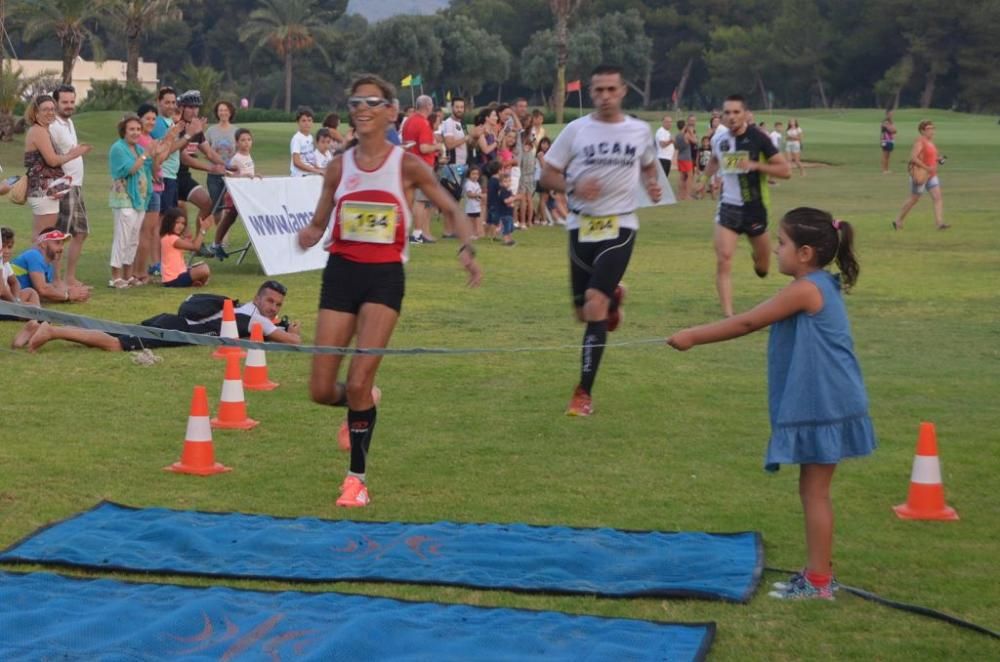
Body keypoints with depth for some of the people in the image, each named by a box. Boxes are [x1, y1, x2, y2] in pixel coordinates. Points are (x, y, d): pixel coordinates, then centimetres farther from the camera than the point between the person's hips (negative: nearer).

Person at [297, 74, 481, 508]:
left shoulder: (407, 166, -2)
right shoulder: (339, 167, 5)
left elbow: (451, 210, 3)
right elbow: (319, 223, 10)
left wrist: (467, 248, -15)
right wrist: (309, 235, -14)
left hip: (385, 276, -3)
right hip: (341, 272, 3)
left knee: (358, 382, -13)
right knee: (321, 391, 0)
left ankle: (358, 476, 3)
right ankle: (361, 405, 36)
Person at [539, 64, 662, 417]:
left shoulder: (640, 131, 3)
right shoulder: (576, 130, -1)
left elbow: (648, 164, 23)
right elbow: (547, 175, 1)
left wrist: (653, 184, 0)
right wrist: (574, 186, -19)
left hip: (619, 227, -2)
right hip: (582, 226, 2)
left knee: (595, 304, -18)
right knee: (583, 312, 10)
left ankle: (584, 393, -10)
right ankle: (613, 297, 49)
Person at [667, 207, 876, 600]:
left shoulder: (806, 289, -17)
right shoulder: (818, 287, 14)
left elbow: (747, 323, -15)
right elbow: (756, 322, 16)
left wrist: (694, 337, -8)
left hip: (822, 409, -10)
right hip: (819, 406, 10)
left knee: (815, 492, -3)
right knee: (813, 491, 16)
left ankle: (818, 582, 4)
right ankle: (818, 572, 24)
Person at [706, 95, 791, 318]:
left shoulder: (758, 138, -14)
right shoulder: (718, 138, -1)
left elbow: (785, 170, -15)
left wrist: (755, 165, -25)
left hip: (754, 208, -2)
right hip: (728, 206, 2)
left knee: (762, 267, 15)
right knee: (723, 259, -16)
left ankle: (759, 260, 53)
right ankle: (728, 315, -14)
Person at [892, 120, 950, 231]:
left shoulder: (930, 142, 11)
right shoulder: (920, 142, -15)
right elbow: (913, 157, -25)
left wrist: (937, 159, 7)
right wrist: (927, 168, -26)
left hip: (931, 175, 8)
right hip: (920, 175, -8)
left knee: (938, 198, -6)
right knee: (914, 200, 4)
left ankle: (940, 223, -13)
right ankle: (898, 221, 21)